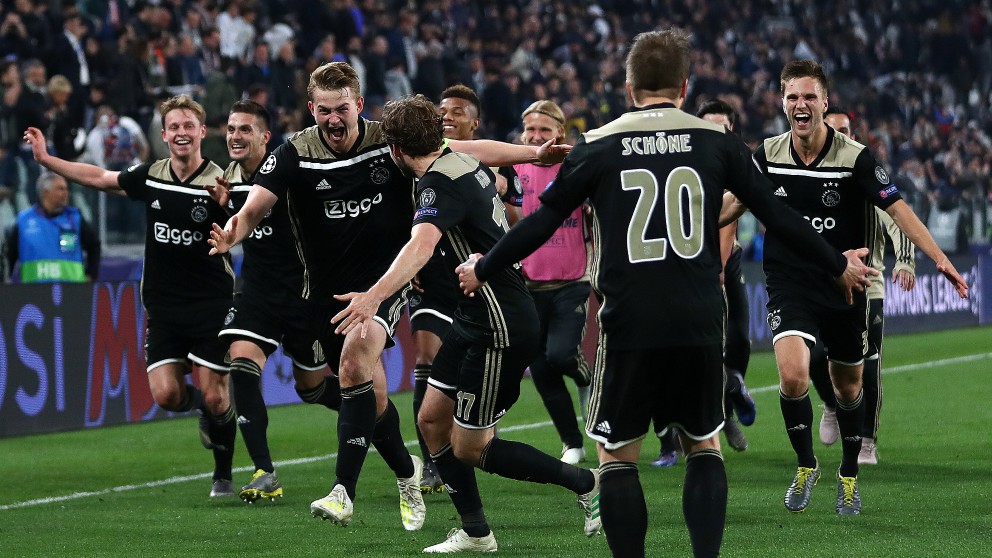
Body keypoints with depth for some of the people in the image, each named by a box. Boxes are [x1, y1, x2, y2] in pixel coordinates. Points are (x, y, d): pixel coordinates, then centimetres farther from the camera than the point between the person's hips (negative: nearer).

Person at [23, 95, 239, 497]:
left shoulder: (220, 184, -10)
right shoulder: (150, 177, 4)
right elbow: (100, 178, 18)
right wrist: (45, 158, 17)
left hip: (211, 304, -4)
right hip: (163, 308, 4)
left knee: (215, 398, -6)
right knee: (166, 395, -9)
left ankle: (223, 476, 17)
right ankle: (200, 405, 27)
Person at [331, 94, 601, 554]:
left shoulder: (439, 182, -22)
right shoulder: (464, 162, 6)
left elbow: (421, 244, -42)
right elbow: (495, 182, 31)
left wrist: (376, 295, -56)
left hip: (500, 329, -10)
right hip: (474, 320, 10)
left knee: (469, 448, -1)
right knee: (432, 420, 11)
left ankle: (586, 483, 9)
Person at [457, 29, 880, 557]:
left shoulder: (597, 146, 0)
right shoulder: (716, 141, 4)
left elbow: (543, 221, 4)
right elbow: (775, 213, 9)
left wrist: (484, 269, 19)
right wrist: (838, 265, 21)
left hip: (628, 326, -2)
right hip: (699, 325, 2)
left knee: (617, 455, 9)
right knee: (704, 446, 16)